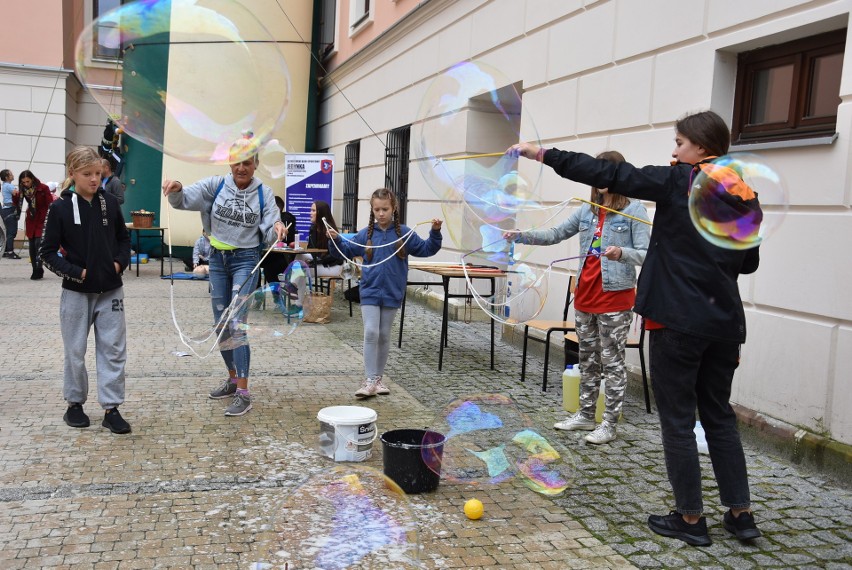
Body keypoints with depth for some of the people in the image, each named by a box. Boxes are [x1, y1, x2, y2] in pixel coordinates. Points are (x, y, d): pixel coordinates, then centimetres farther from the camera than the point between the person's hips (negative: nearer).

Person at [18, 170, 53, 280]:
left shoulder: (43, 188, -11)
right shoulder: (24, 189, 2)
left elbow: (50, 205, -9)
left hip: (42, 220, -5)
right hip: (31, 220, 5)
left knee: (38, 243, -15)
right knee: (32, 245, 5)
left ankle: (38, 269, -9)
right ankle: (36, 270, 12)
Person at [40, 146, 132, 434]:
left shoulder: (110, 202, 0)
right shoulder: (60, 207, -8)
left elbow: (123, 238, 14)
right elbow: (48, 253, -5)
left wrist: (120, 262, -2)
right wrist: (76, 272, -13)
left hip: (110, 291, 2)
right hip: (76, 292, -2)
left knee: (113, 350, 2)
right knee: (75, 351, 9)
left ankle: (111, 409, 10)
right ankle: (74, 404, 26)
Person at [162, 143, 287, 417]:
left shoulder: (264, 193, -5)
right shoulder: (216, 185, -1)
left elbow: (269, 232, -10)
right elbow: (185, 199, -9)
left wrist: (277, 229, -33)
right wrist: (175, 189, -31)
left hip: (246, 260, -4)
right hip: (218, 259, 4)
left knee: (236, 324, -13)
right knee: (221, 324, 12)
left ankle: (243, 393, -10)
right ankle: (233, 378, 30)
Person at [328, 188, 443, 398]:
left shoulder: (403, 233, -2)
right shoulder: (366, 234, 1)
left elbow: (426, 249, 2)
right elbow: (346, 251, 11)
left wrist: (435, 233, -12)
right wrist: (336, 240, -6)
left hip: (392, 293, 0)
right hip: (370, 292, 0)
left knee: (384, 336, 11)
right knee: (371, 333, -10)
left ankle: (379, 378, 22)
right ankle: (370, 380, -6)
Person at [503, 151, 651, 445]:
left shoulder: (634, 209, -8)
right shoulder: (587, 210, 9)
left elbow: (645, 253, -12)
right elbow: (557, 234, 9)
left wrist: (623, 253, -32)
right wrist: (522, 236, -3)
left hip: (615, 297, -6)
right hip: (585, 295, 6)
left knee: (612, 361, 1)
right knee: (587, 358, 15)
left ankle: (610, 424, 11)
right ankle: (585, 415, 27)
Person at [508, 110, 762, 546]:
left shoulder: (677, 182, -9)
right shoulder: (744, 195, 9)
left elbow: (608, 174, -13)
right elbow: (749, 262, 17)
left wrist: (543, 154, -10)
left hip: (678, 320, -6)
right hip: (724, 321, 7)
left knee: (678, 418, 5)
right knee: (719, 414, 18)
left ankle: (691, 518, 13)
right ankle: (740, 513, 23)